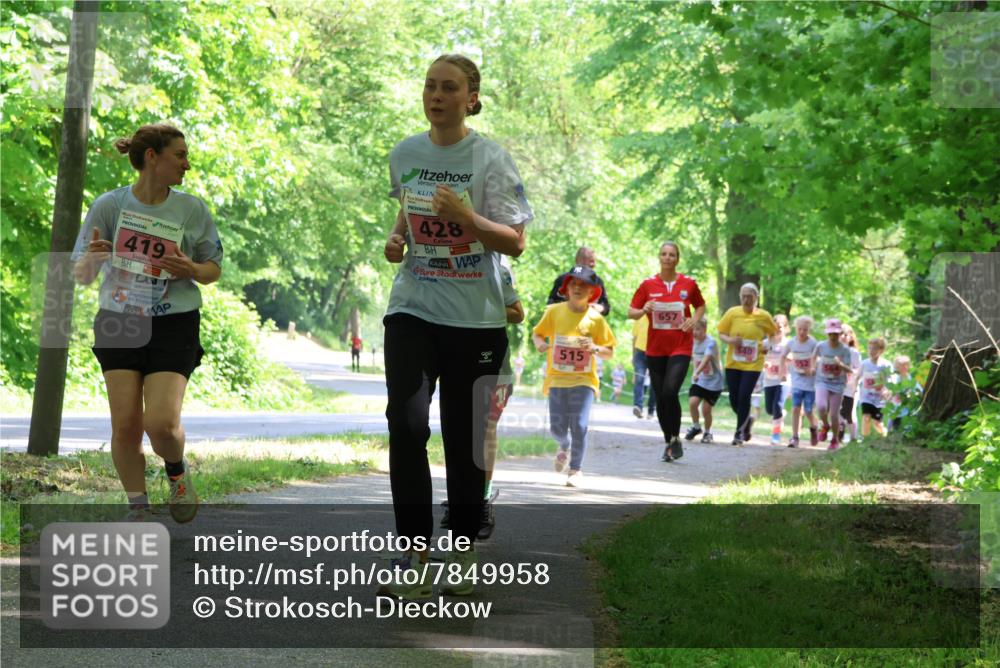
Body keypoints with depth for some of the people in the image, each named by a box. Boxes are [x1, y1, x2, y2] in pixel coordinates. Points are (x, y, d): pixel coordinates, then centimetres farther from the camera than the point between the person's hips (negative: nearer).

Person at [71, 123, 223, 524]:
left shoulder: (192, 210, -2)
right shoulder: (109, 205, -4)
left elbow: (214, 269, 9)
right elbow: (81, 276, -1)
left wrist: (192, 270, -14)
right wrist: (91, 258, -24)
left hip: (174, 325, -1)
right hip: (119, 324, 1)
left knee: (162, 423, -15)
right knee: (125, 426, -4)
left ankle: (177, 471, 19)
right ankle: (137, 510, 15)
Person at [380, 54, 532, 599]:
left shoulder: (490, 159, -7)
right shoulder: (404, 154, 7)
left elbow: (515, 242, -8)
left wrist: (467, 218, -23)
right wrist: (397, 238, 5)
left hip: (474, 316, -3)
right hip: (412, 308, 3)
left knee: (464, 435, 4)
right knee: (406, 422, -15)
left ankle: (464, 551, 20)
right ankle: (413, 554, -11)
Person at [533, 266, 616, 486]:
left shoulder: (595, 319, -2)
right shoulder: (554, 311, 1)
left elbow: (610, 352, 3)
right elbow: (537, 333, 12)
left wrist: (595, 348, -18)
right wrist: (539, 343, -11)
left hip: (584, 379, -1)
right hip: (557, 378, 1)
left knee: (579, 425, -13)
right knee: (557, 427, 2)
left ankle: (576, 469, 3)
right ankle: (565, 446, 38)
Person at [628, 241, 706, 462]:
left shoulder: (688, 284, 1)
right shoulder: (648, 284, 1)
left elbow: (700, 306, 17)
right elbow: (631, 312, 4)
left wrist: (695, 318, -4)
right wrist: (643, 310, -17)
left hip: (680, 347, -2)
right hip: (655, 349, 2)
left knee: (670, 392, -20)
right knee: (660, 398, 5)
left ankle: (676, 439, -5)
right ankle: (669, 443, 19)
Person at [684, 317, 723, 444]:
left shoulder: (711, 343, -21)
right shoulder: (694, 342, -1)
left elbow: (706, 358, -38)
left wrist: (697, 372, -51)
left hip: (713, 382, -5)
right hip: (699, 381, 5)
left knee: (706, 409, -4)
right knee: (692, 402, -14)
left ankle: (707, 432, 21)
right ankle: (696, 427, 10)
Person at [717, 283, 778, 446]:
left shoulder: (763, 316, -2)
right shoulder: (732, 313, -2)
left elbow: (774, 334, 13)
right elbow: (721, 333, 3)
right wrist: (730, 340, -17)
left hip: (753, 365, -2)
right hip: (733, 363, 2)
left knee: (744, 396, -11)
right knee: (734, 399, 4)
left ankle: (740, 431, 4)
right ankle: (746, 421, 34)